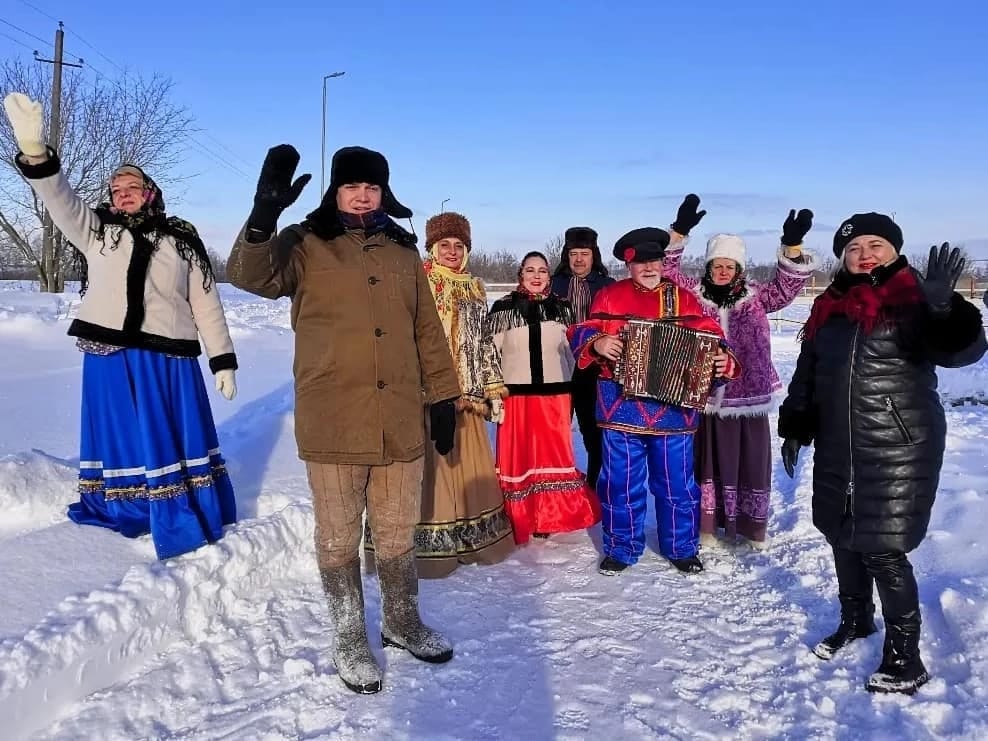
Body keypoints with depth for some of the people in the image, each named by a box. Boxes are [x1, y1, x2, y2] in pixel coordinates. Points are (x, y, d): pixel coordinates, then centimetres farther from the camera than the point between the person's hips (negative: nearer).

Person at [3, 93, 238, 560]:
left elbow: (207, 305, 8)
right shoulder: (94, 230, 14)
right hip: (109, 358, 1)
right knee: (120, 438, 8)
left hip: (168, 358, 0)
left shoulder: (183, 241, 12)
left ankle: (190, 526, 11)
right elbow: (59, 199, -5)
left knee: (176, 441, 3)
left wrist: (223, 362, 3)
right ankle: (116, 513, 22)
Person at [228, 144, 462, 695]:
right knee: (339, 537, 9)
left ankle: (403, 621, 36)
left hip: (400, 423, 3)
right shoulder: (306, 245, 0)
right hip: (332, 427, -3)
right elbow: (250, 275, -17)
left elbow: (428, 331, 13)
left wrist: (443, 397, 11)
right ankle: (351, 638, 28)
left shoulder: (403, 252, 11)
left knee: (399, 533, 16)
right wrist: (264, 215, -34)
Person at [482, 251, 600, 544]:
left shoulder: (562, 308, 7)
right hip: (516, 396, -2)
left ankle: (548, 518, 21)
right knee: (518, 457, 3)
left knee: (554, 456, 6)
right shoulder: (502, 308, -1)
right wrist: (494, 392, -5)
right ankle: (519, 522, 15)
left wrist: (572, 397, 12)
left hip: (555, 396, 2)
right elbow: (489, 352, 0)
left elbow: (573, 352, 13)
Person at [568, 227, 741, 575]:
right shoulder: (609, 296, 5)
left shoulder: (684, 299, 8)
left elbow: (711, 337, 6)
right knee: (620, 482, 7)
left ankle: (682, 548, 28)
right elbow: (582, 333, 2)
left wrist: (724, 359, -14)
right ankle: (621, 548, 24)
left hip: (674, 410, 1)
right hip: (622, 407, -1)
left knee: (677, 483, 10)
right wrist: (597, 343, -19)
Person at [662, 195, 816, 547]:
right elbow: (666, 270, -7)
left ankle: (752, 524, 25)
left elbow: (787, 286, -7)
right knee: (710, 458, 9)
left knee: (752, 459, 9)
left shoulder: (756, 297, 5)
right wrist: (679, 231, -21)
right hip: (707, 394, -1)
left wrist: (792, 245, -22)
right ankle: (708, 522, 22)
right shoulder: (694, 293, 2)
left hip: (750, 393, 1)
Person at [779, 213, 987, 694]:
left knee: (883, 549, -4)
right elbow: (807, 373, 14)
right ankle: (856, 619, 40)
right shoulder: (828, 308, 7)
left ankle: (904, 655, 14)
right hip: (838, 449, 6)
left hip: (898, 452, -6)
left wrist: (943, 309, -44)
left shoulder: (913, 302, -10)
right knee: (841, 535, 17)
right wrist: (794, 428, 12)